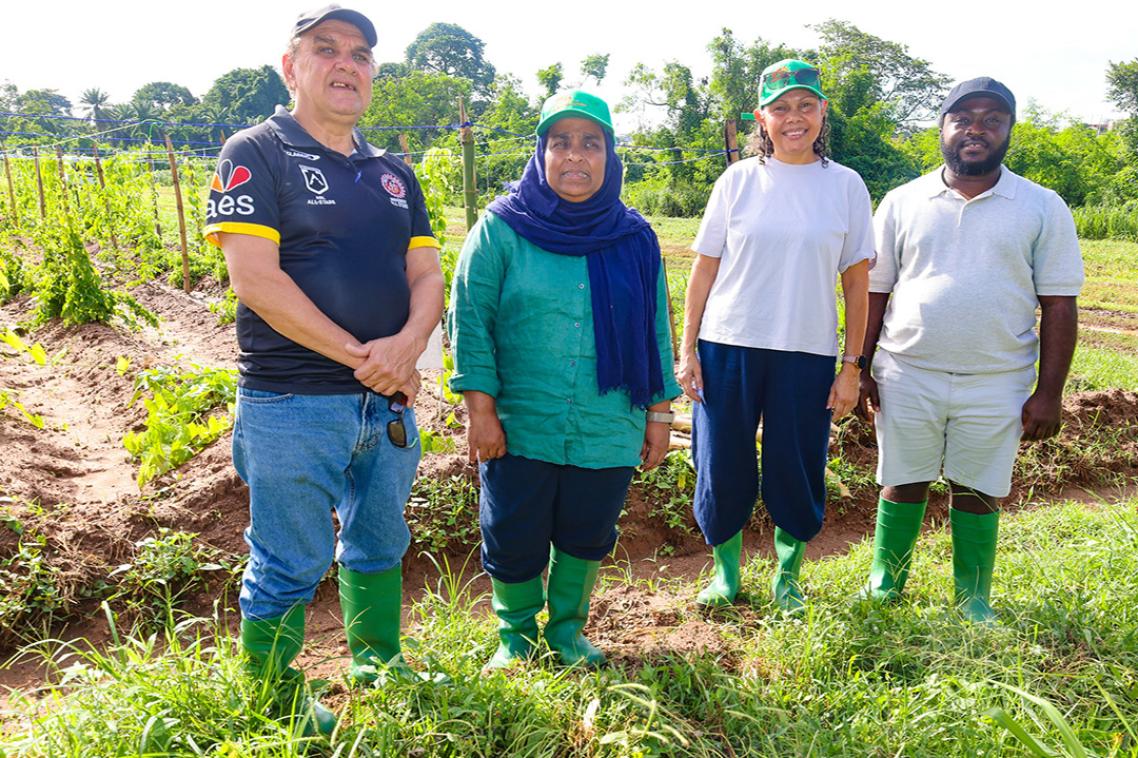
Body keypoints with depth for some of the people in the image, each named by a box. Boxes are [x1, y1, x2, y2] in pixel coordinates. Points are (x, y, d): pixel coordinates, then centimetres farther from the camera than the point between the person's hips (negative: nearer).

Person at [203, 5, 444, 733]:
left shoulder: (394, 173, 14)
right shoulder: (256, 153, -4)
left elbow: (427, 275, 7)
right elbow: (255, 278, -15)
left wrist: (408, 344, -15)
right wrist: (359, 357, -16)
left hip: (389, 402, 6)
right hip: (293, 405, -6)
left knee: (379, 548, 19)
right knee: (288, 570, 5)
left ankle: (380, 670, 38)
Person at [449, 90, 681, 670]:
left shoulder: (634, 239, 6)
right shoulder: (502, 229, -4)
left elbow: (654, 332, 10)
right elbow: (470, 319, -5)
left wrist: (659, 413, 9)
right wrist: (480, 409, -10)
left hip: (608, 433, 3)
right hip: (519, 429, -2)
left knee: (587, 537, 15)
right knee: (514, 543, 9)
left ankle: (567, 631, 40)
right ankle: (517, 637, 36)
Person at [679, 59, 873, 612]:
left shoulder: (845, 186, 3)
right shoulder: (738, 181, 3)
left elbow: (857, 282, 4)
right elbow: (704, 269, 4)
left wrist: (852, 366, 1)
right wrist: (688, 350, 0)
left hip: (808, 354, 0)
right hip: (728, 347, 0)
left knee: (796, 473, 7)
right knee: (722, 468, 6)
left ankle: (787, 577, 30)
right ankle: (725, 574, 27)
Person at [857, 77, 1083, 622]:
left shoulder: (1043, 208, 2)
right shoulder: (902, 203, 4)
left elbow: (1059, 305, 1)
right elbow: (874, 292, 7)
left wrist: (1049, 392, -4)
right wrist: (860, 369, 2)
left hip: (997, 383, 0)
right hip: (907, 374, 1)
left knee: (978, 492, 9)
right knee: (902, 484, 9)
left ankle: (974, 601, 26)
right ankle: (884, 584, 27)